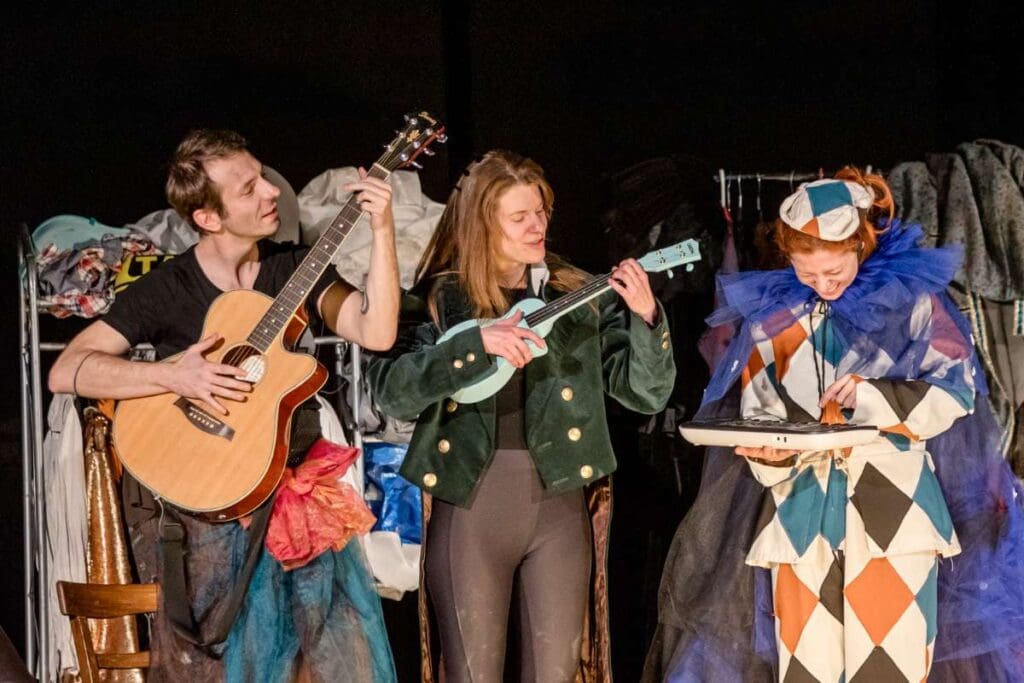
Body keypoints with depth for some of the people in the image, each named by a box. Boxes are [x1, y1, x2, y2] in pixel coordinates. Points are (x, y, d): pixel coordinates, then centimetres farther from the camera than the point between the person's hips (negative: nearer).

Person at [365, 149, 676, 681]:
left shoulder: (581, 296, 5)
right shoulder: (438, 299, 1)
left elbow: (648, 394, 1)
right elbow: (390, 391, -13)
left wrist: (645, 316, -16)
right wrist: (477, 343, -23)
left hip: (559, 504, 1)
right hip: (467, 504, -1)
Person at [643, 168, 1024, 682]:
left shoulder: (911, 296, 1)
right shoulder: (771, 316, 8)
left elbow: (956, 392, -2)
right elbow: (761, 421, 10)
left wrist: (873, 396, -17)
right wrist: (767, 452, -13)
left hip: (894, 507, -2)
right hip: (802, 514, 2)